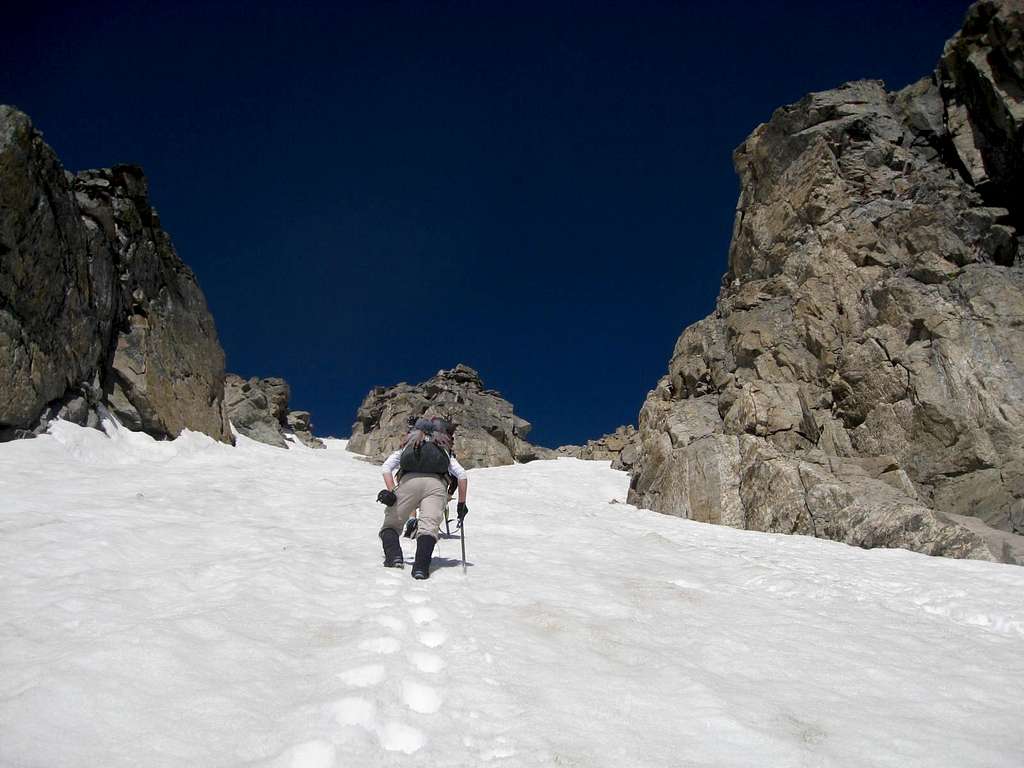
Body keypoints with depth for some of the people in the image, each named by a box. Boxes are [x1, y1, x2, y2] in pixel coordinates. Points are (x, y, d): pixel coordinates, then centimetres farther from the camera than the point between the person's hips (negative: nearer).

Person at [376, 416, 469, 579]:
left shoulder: (405, 448, 34)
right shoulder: (445, 452, 36)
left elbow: (386, 468, 16)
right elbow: (462, 475, 21)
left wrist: (391, 492, 5)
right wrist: (462, 504, 26)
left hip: (409, 481, 0)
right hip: (437, 485, 0)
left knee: (390, 525, 10)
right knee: (429, 526, -13)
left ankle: (394, 556, -17)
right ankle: (421, 566, -37)